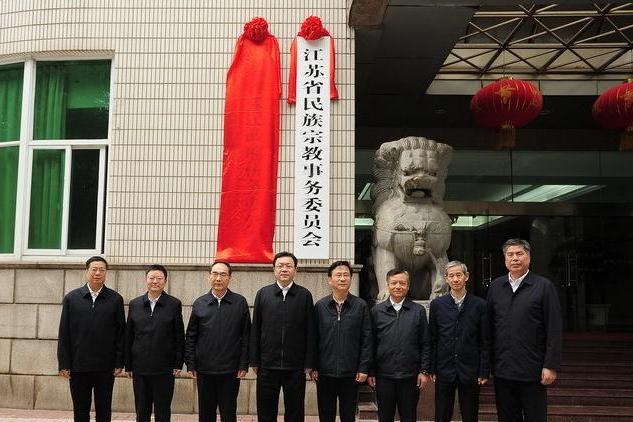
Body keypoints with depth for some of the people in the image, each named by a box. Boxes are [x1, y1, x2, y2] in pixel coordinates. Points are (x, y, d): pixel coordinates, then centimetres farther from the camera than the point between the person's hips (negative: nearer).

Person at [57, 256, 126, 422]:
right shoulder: (71, 298, 4)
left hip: (105, 367, -1)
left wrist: (119, 363, -4)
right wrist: (64, 364, -2)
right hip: (78, 366, 1)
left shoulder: (115, 299, 2)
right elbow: (64, 334, 3)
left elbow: (121, 332, 1)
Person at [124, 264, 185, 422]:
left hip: (164, 368, -2)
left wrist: (178, 363, -4)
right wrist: (128, 365, 6)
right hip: (140, 368, 3)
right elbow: (128, 336, 8)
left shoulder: (174, 304, -1)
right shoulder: (135, 304, 7)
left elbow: (179, 336, -1)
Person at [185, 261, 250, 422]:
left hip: (230, 371, -2)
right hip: (204, 369, 2)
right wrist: (191, 365, 1)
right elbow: (190, 337, 6)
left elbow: (246, 336, 0)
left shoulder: (240, 302, 0)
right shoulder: (199, 303, 4)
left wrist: (244, 365, -5)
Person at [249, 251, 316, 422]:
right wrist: (254, 361, 1)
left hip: (296, 367, -1)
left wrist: (309, 363, -3)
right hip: (267, 365, 1)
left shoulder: (305, 295, 0)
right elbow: (255, 330, 4)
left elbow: (311, 332, 0)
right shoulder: (263, 294, 4)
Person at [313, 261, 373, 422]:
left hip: (351, 373, -1)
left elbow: (367, 340, -1)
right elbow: (314, 339, 4)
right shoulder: (320, 306, 3)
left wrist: (363, 368, -6)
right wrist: (313, 367, 0)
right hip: (325, 372, 1)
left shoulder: (361, 306, -1)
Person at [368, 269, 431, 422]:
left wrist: (424, 371, -3)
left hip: (410, 376, 0)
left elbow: (425, 344, 3)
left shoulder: (418, 311, 2)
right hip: (383, 376, 0)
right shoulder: (376, 311, 3)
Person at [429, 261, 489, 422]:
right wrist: (431, 369, 0)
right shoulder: (437, 304, 3)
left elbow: (485, 341, 1)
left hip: (470, 371, -1)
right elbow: (432, 340, 4)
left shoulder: (479, 305, 0)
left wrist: (484, 371, -3)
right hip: (444, 371, 1)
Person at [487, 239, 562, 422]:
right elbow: (489, 326, 9)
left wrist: (551, 366, -11)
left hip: (532, 371, -3)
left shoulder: (544, 286, -4)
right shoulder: (495, 286, 8)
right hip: (502, 370, 4)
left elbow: (554, 330, -7)